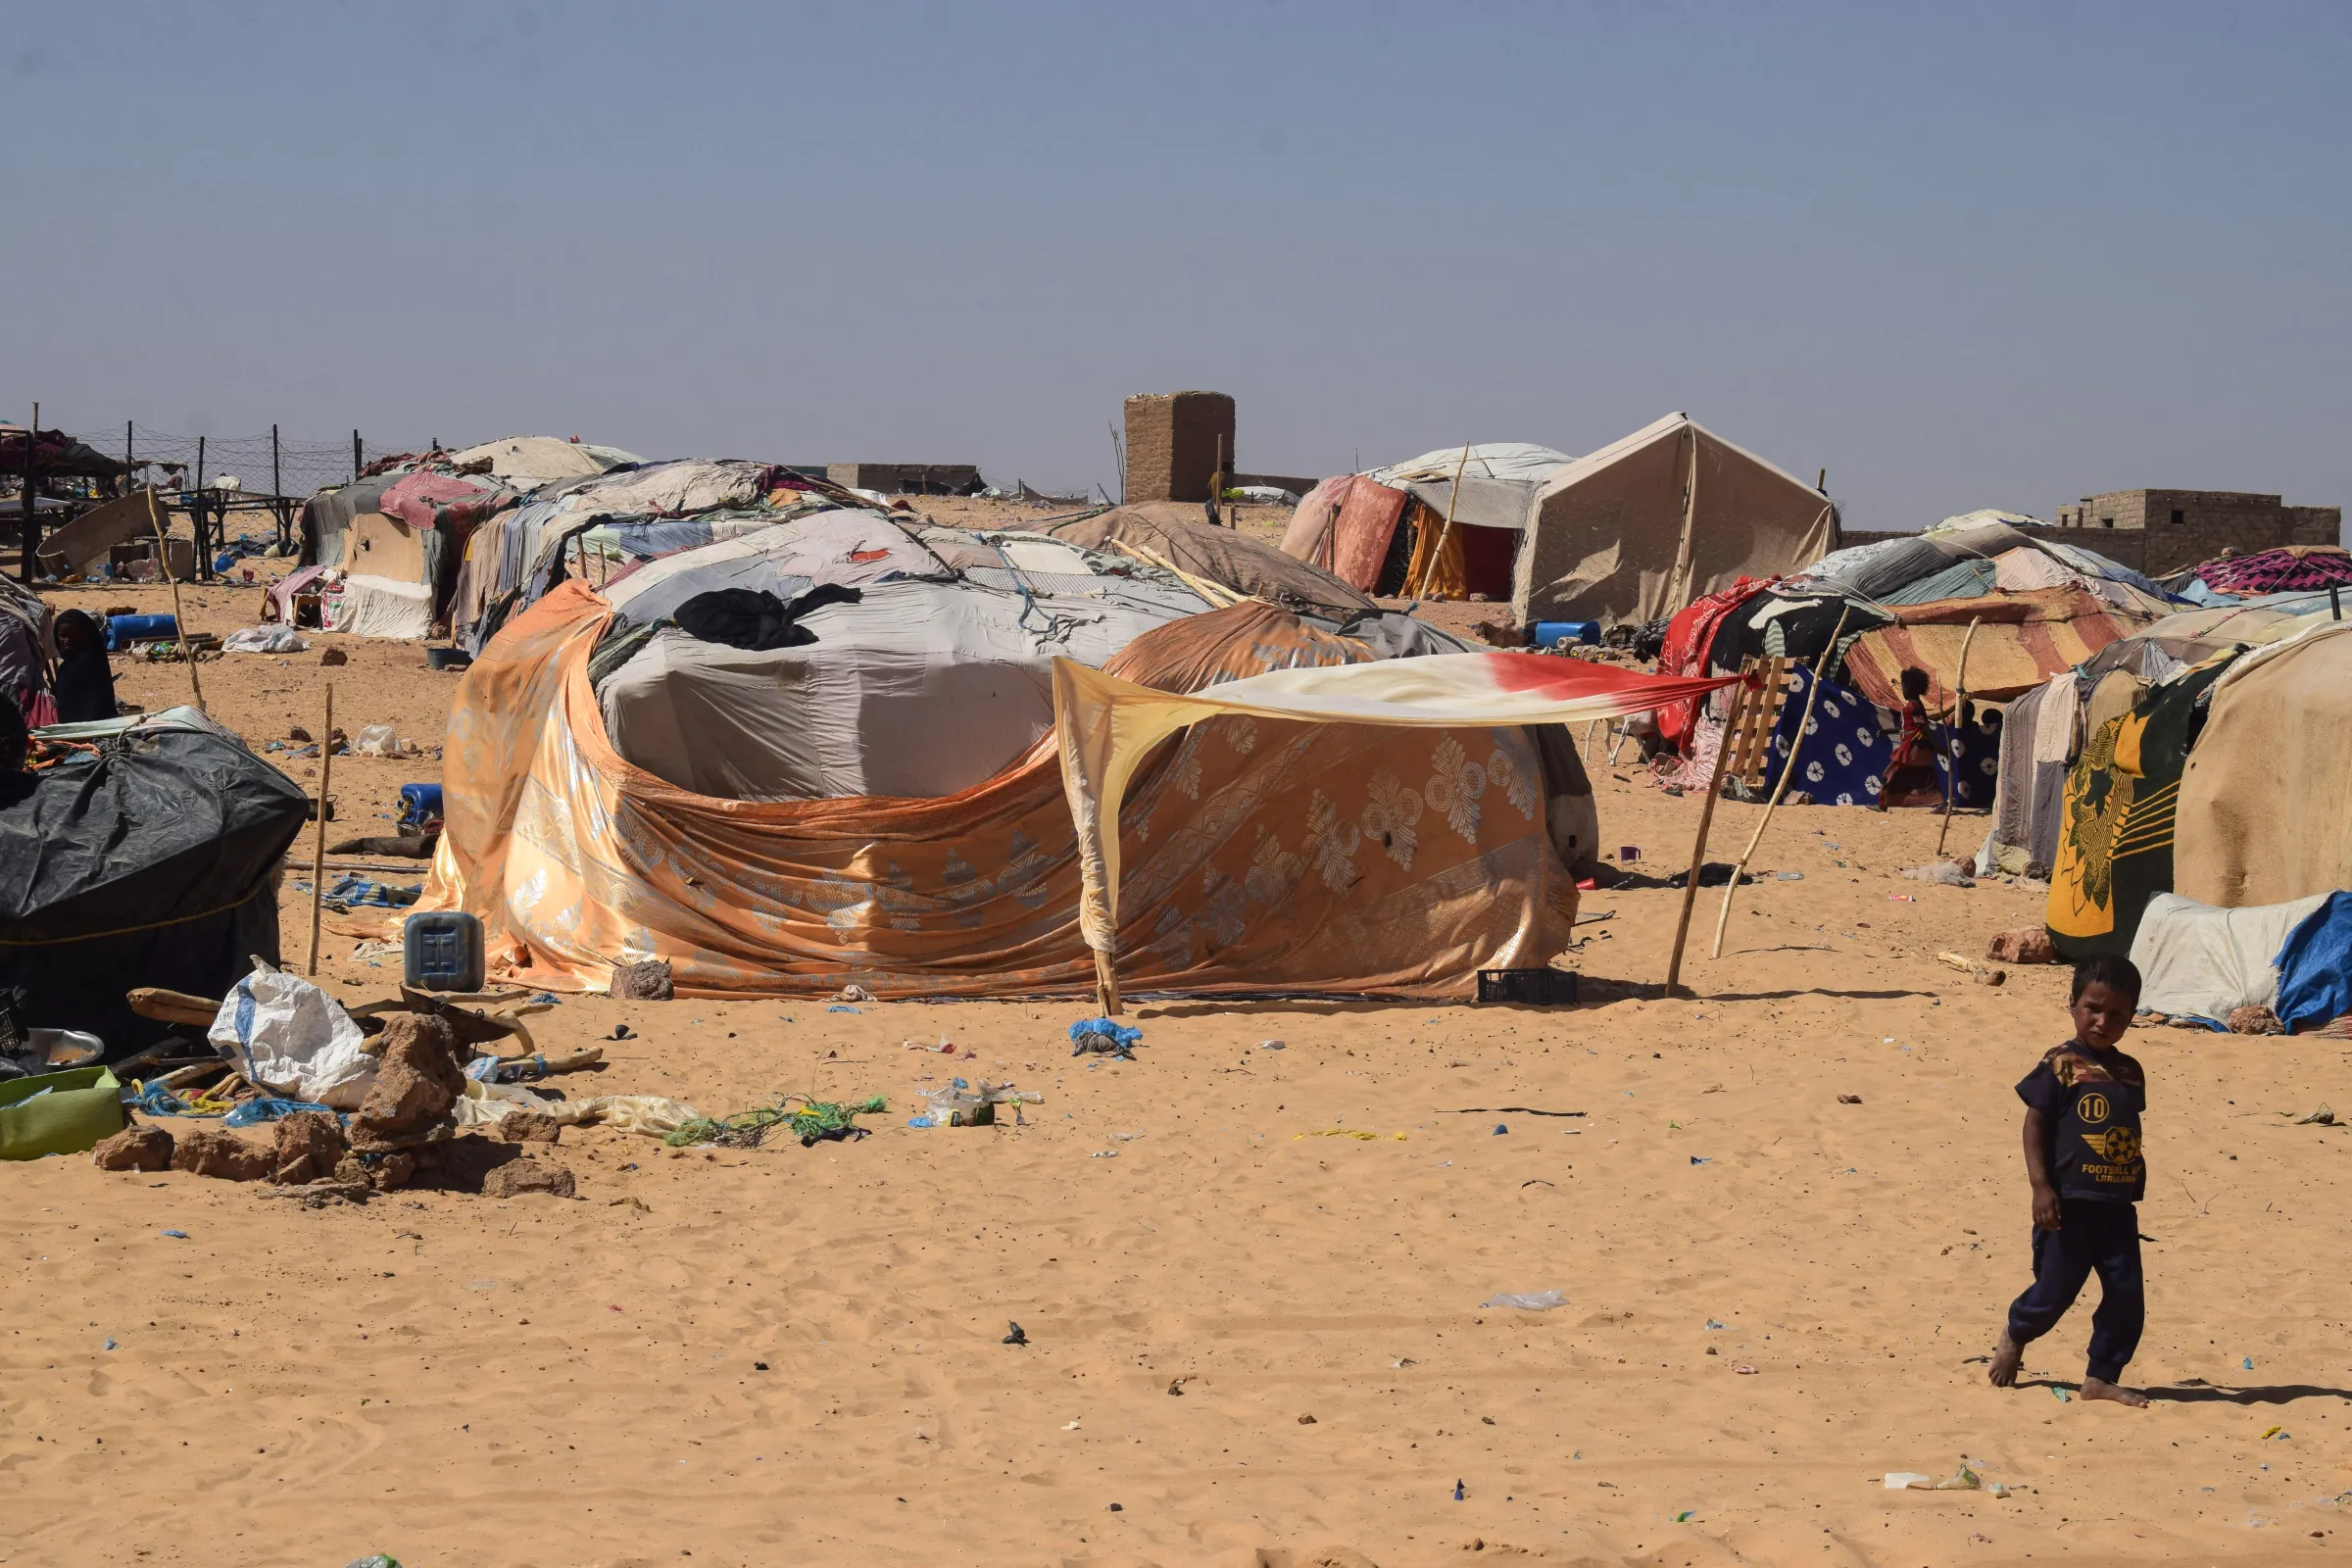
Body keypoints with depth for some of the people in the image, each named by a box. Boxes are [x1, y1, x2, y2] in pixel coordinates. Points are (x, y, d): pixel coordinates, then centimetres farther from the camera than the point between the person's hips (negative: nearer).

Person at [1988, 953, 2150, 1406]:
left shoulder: (2130, 1072, 10)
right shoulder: (2060, 1065, -8)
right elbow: (2035, 1123, -9)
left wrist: (2137, 1185, 16)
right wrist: (2041, 1186, -15)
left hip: (2117, 1206, 5)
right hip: (2069, 1203, -5)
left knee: (2127, 1294, 1)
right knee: (2054, 1292, 2)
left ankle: (2101, 1377, 13)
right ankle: (2014, 1337, 32)